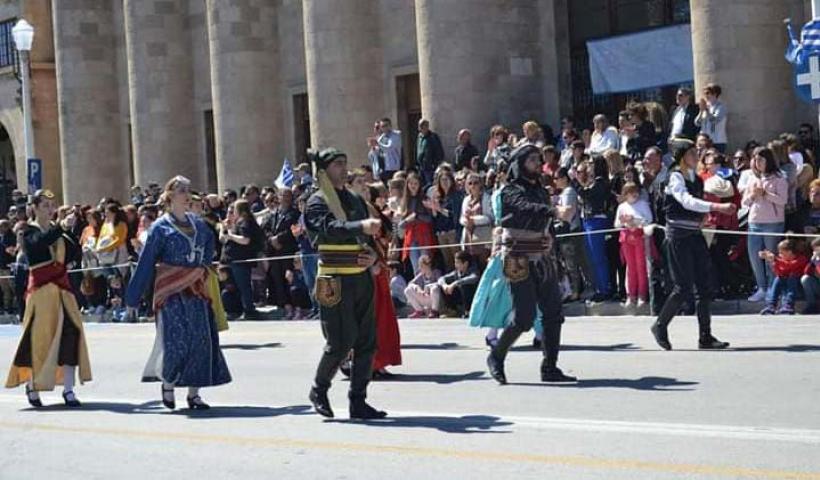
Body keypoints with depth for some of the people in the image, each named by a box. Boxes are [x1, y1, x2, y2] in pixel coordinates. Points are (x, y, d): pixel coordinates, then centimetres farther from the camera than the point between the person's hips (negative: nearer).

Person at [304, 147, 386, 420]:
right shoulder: (318, 203, -5)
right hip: (336, 282, -7)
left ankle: (358, 402, 12)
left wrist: (373, 256, 0)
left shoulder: (356, 200, 17)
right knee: (340, 342, -7)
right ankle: (319, 390, 16)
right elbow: (329, 228, -25)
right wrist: (361, 226, -40)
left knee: (367, 343, 5)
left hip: (362, 278, 7)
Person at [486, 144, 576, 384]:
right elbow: (526, 207, -28)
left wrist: (551, 253, 13)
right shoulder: (511, 191, -6)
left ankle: (550, 368, 7)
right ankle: (496, 357, 11)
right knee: (524, 317, -10)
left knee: (553, 314, 1)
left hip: (544, 259, 7)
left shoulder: (540, 190, 17)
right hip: (521, 261, -7)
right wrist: (552, 211, -45)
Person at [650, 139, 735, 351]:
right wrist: (717, 207, -38)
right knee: (684, 287, -8)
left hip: (695, 234, 8)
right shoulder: (675, 177, -11)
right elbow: (687, 201, -28)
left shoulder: (697, 179, 13)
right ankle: (660, 326, 12)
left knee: (705, 284, 2)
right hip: (679, 236, -8)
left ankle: (705, 337, 6)